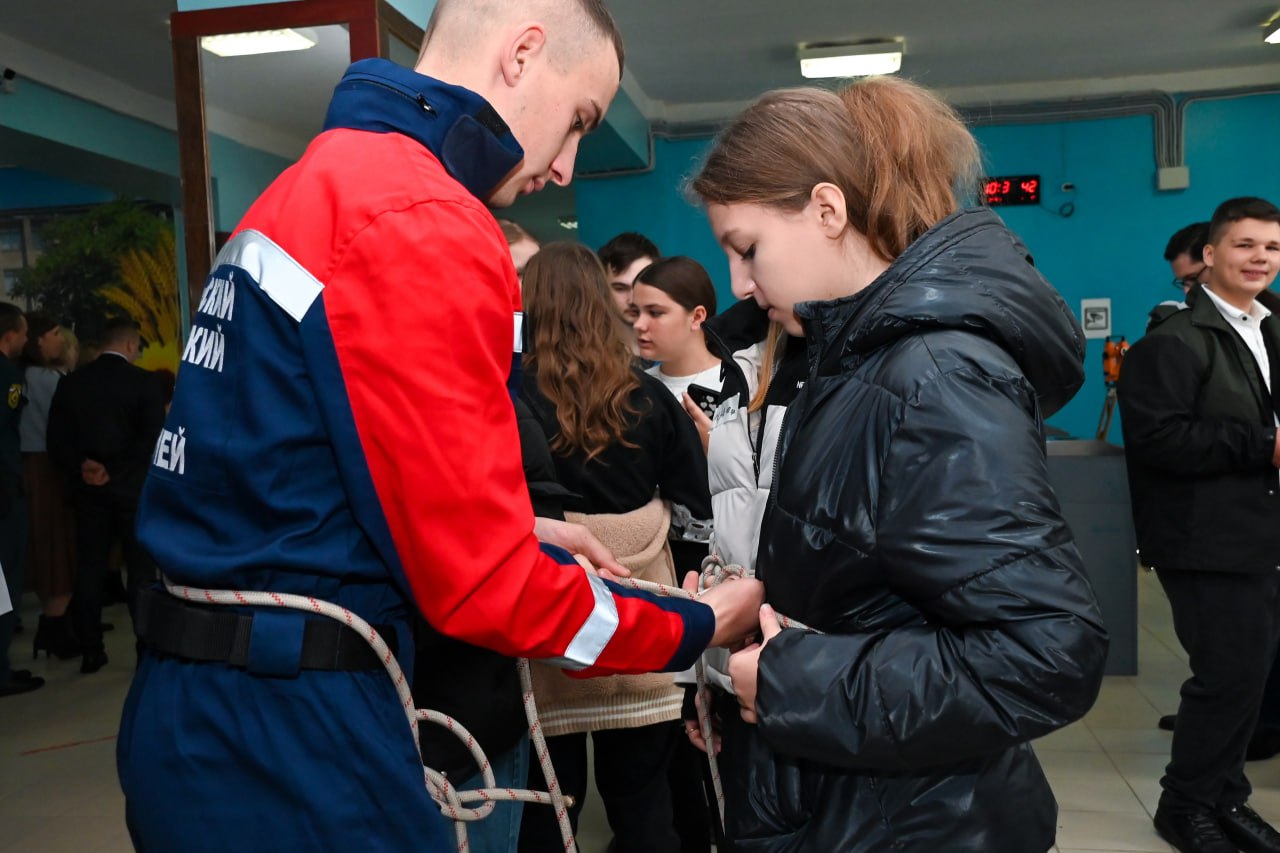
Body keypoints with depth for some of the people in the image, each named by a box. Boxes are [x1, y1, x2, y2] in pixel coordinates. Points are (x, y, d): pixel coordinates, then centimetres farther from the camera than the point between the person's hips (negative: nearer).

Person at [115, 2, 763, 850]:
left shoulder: (304, 189, 11)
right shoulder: (423, 223, -19)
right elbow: (481, 585, -19)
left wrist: (521, 534, 12)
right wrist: (694, 628, -5)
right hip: (289, 732, -9)